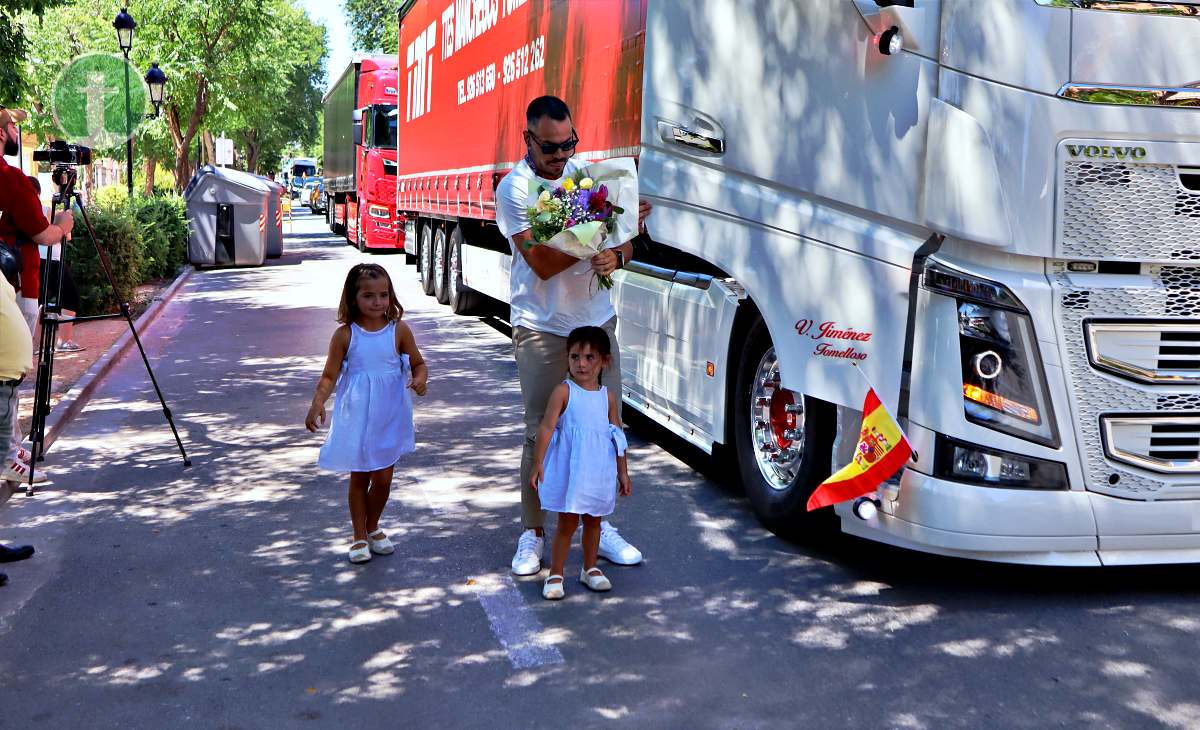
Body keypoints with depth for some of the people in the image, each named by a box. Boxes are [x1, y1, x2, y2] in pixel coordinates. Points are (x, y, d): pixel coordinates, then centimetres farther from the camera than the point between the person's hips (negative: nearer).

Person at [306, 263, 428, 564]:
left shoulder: (399, 331, -4)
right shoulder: (345, 335, -7)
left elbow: (418, 363, 7)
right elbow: (330, 376, -5)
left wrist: (419, 379, -16)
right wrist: (317, 404, -21)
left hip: (388, 418, 1)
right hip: (355, 419, -1)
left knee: (383, 479, 7)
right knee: (359, 478, 8)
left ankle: (373, 528, 33)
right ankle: (360, 536, 25)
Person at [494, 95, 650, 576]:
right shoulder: (514, 189, -7)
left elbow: (624, 246, 9)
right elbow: (542, 262, -18)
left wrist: (614, 256, -15)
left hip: (597, 322, 5)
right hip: (541, 329, -4)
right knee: (541, 433, -1)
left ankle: (599, 524, 19)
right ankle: (532, 533, 13)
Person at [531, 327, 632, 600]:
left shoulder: (609, 397, 4)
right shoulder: (563, 391, -8)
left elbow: (618, 436, 9)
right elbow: (546, 428, -11)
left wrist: (623, 473, 10)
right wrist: (538, 464, -14)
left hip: (599, 471, 4)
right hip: (569, 469, -4)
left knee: (593, 520, 16)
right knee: (567, 522, 1)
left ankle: (590, 569, 31)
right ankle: (555, 574, 13)